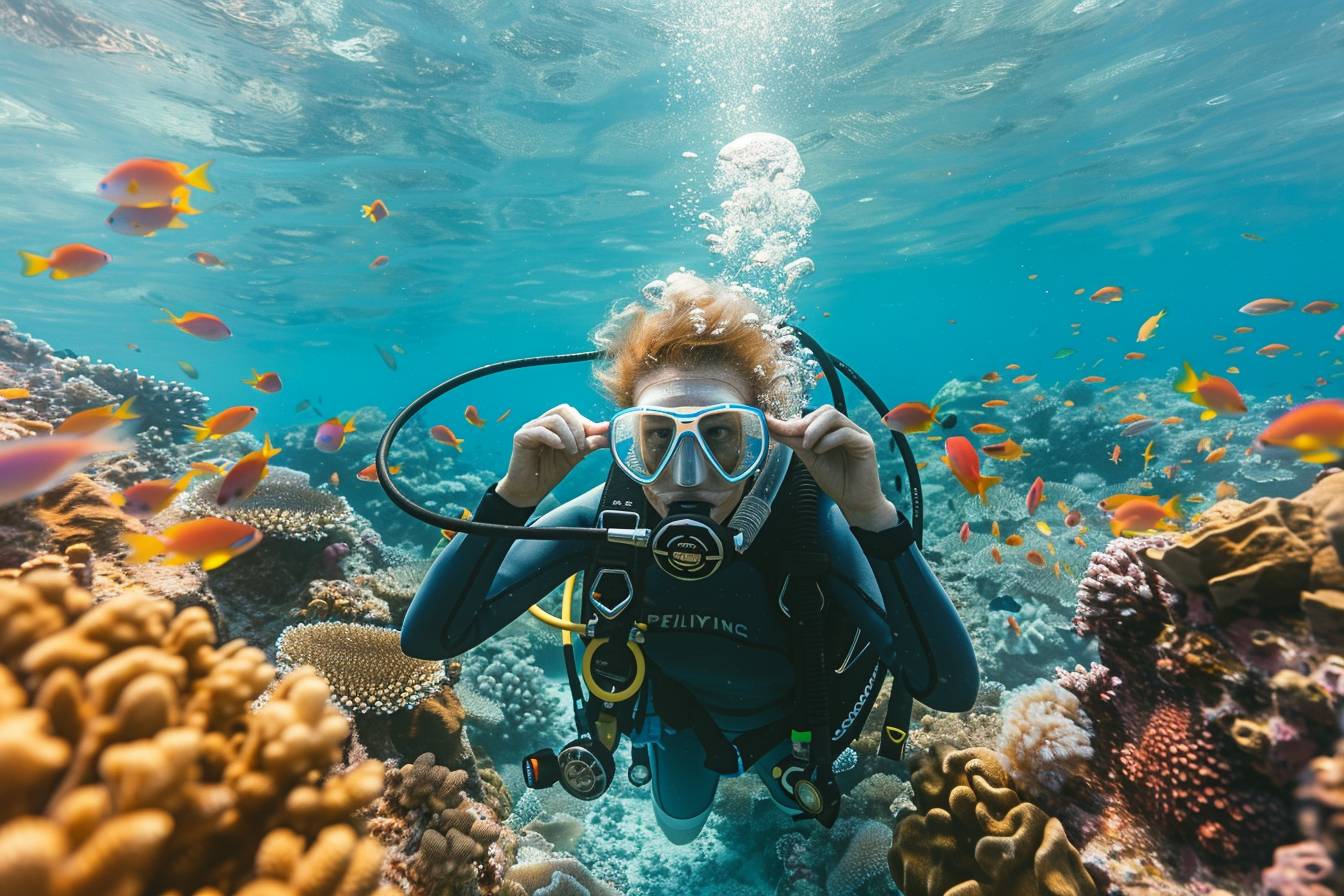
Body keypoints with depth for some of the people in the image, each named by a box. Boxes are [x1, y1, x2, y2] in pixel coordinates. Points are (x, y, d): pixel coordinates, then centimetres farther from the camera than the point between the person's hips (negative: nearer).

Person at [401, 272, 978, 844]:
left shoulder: (803, 516, -38)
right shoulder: (607, 515, -35)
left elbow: (952, 689, -43)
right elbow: (428, 638, -35)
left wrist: (872, 515, -55)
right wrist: (513, 496, -49)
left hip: (790, 712, 0)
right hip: (677, 707, 1)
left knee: (796, 804, 33)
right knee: (680, 828, 32)